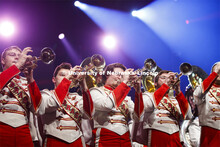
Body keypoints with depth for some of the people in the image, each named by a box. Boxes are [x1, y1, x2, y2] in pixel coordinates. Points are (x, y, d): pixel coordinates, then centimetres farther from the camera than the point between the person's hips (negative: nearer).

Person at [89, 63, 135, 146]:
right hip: (105, 139, -5)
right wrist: (124, 83, -15)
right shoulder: (96, 91, 3)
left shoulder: (125, 95, 16)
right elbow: (106, 105, -20)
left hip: (125, 139, 5)